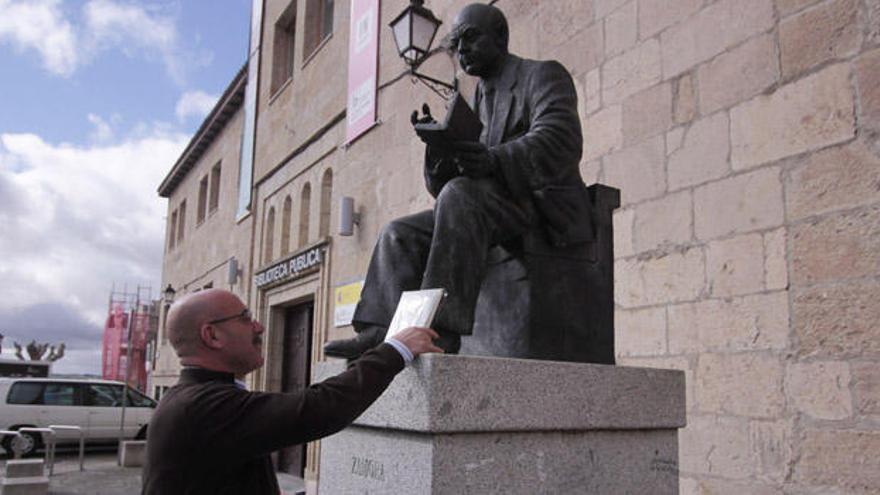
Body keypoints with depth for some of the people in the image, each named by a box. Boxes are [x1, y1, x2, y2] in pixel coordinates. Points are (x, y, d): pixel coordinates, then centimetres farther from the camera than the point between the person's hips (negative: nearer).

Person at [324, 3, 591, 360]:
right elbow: (440, 184, 17)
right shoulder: (475, 103, 24)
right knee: (399, 235, -8)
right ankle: (382, 332, -22)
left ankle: (442, 330, -39)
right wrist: (439, 144, -6)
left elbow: (560, 141, -18)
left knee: (460, 194, -34)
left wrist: (495, 160, -37)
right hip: (492, 217, 7)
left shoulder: (543, 75, 4)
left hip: (546, 208, -7)